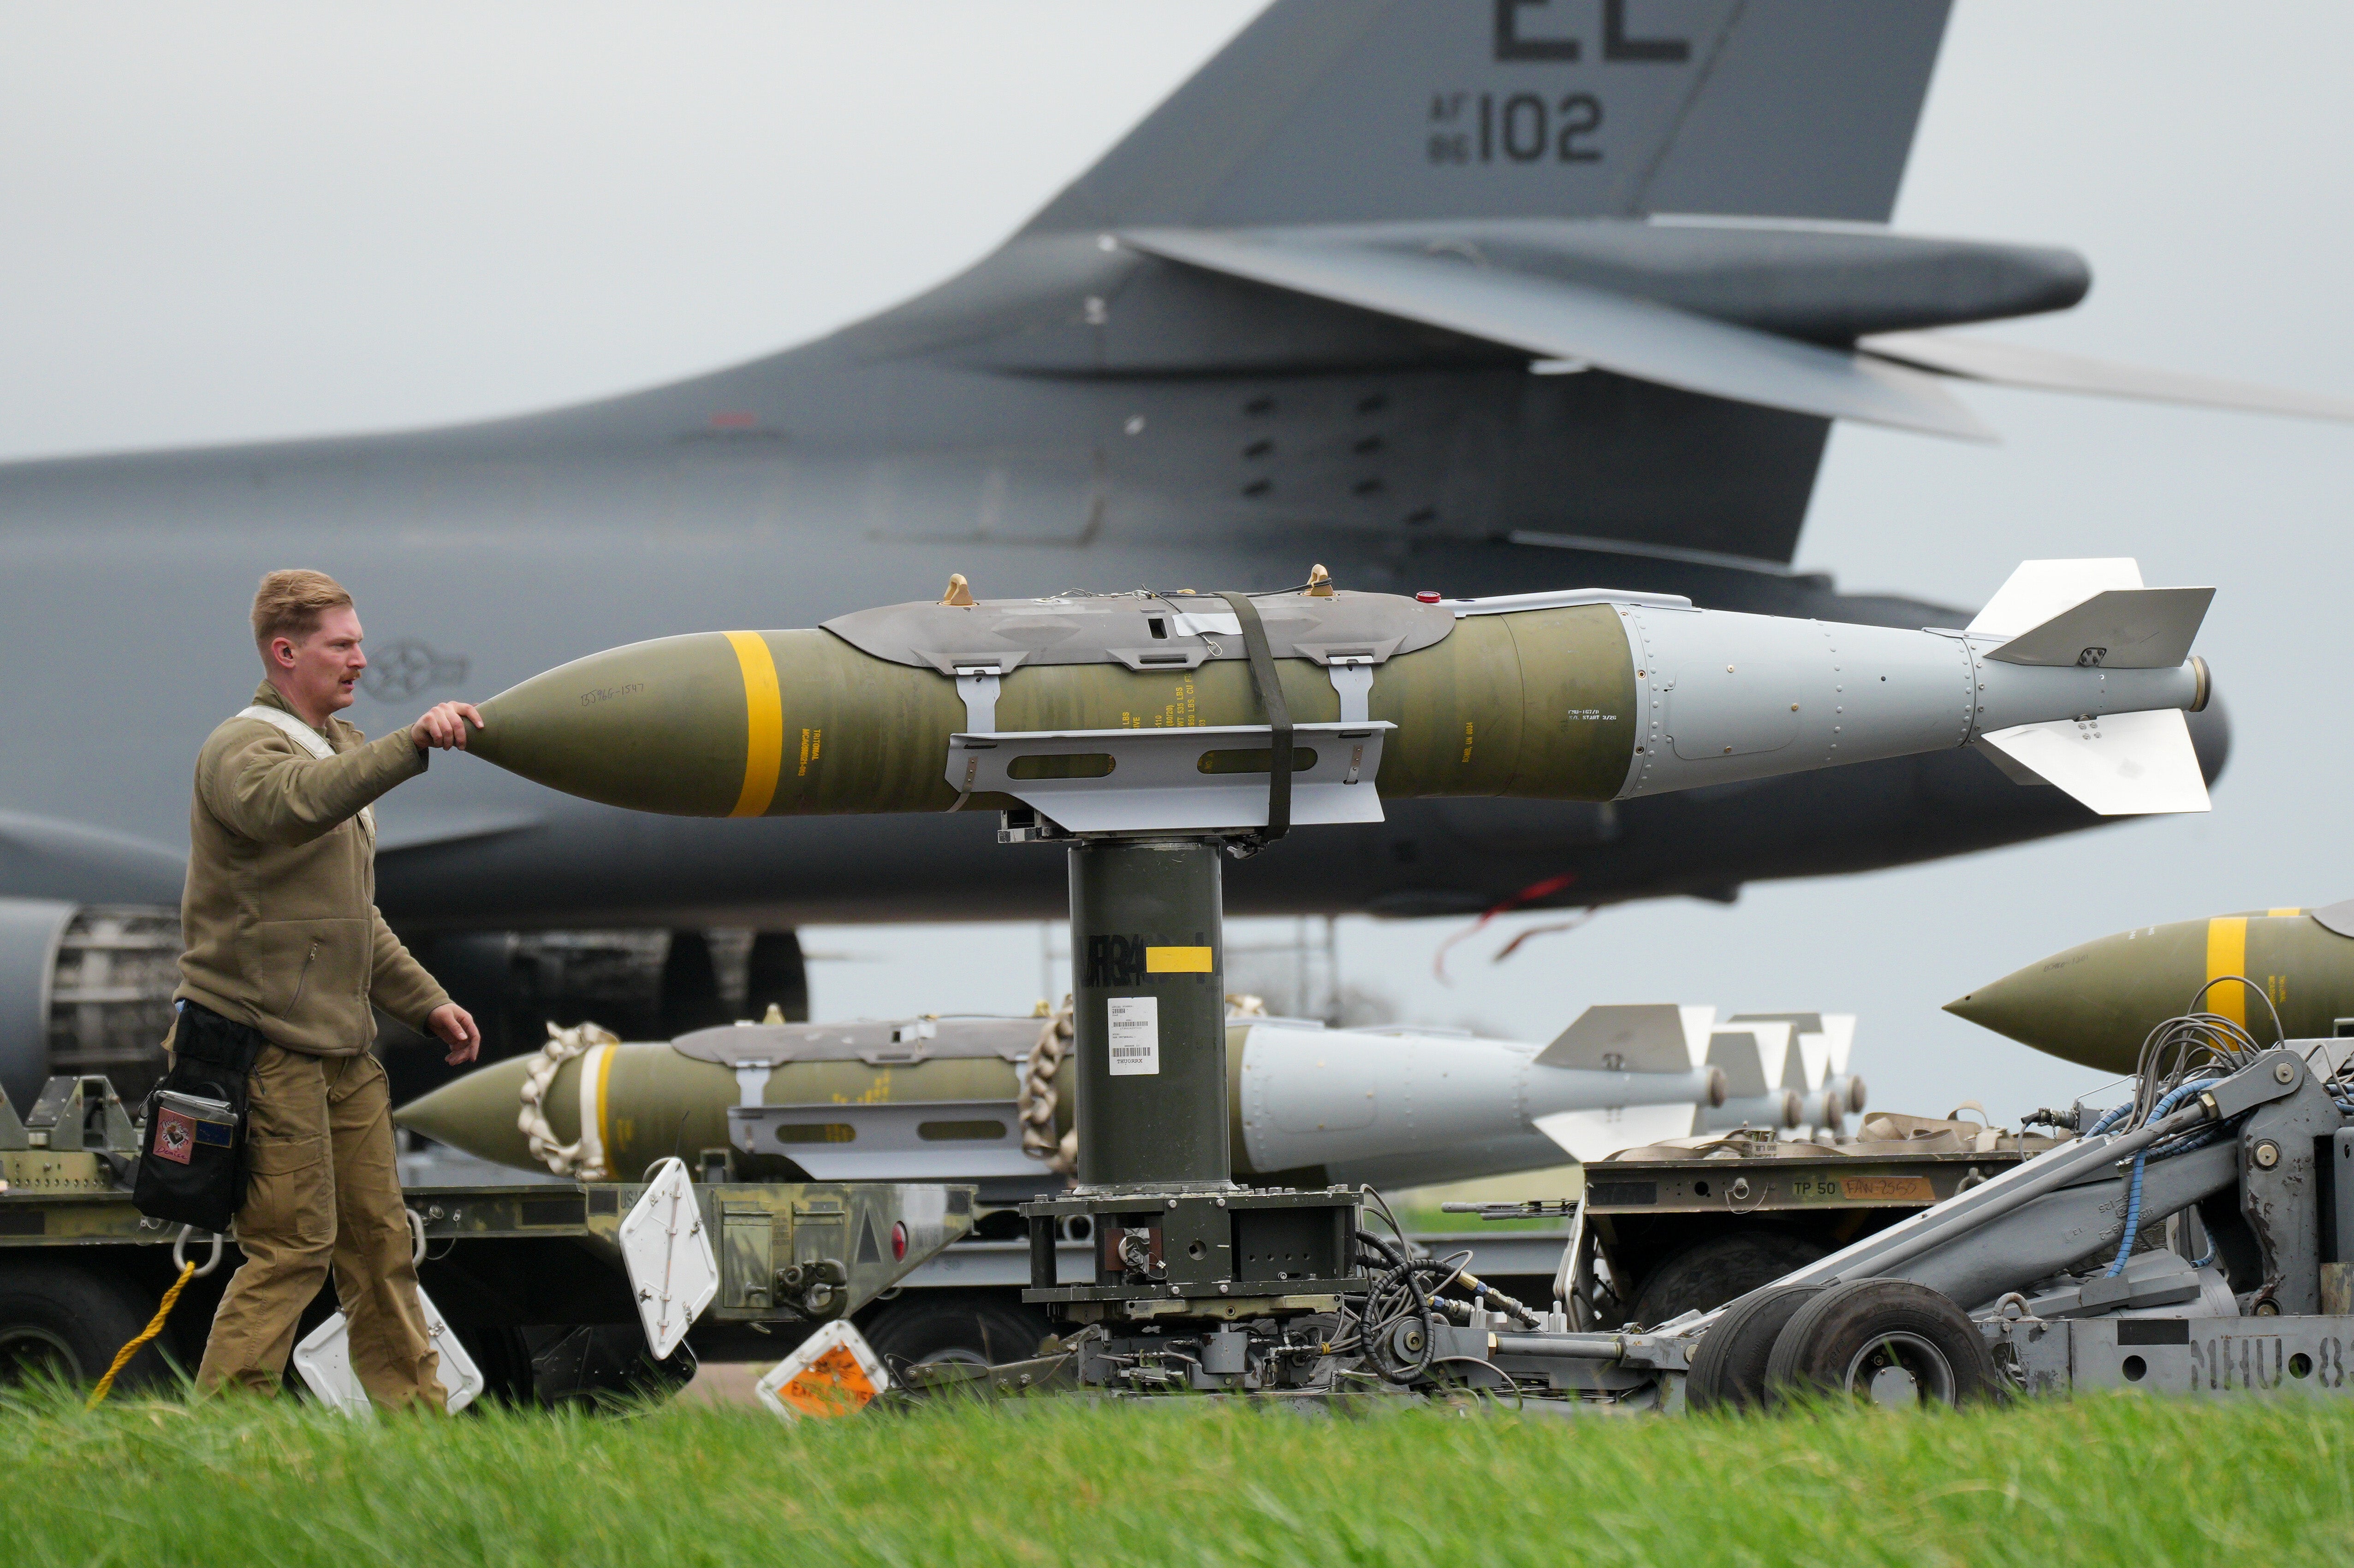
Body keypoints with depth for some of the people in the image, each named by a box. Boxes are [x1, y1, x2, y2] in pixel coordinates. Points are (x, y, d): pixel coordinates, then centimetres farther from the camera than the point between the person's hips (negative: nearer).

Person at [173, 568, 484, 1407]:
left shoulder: (344, 748, 19)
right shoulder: (238, 752, -10)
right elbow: (294, 802, -36)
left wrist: (425, 1002, 19)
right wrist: (413, 744, -44)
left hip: (341, 1046, 9)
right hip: (267, 1046, -9)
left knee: (379, 1236, 9)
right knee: (294, 1246, -9)